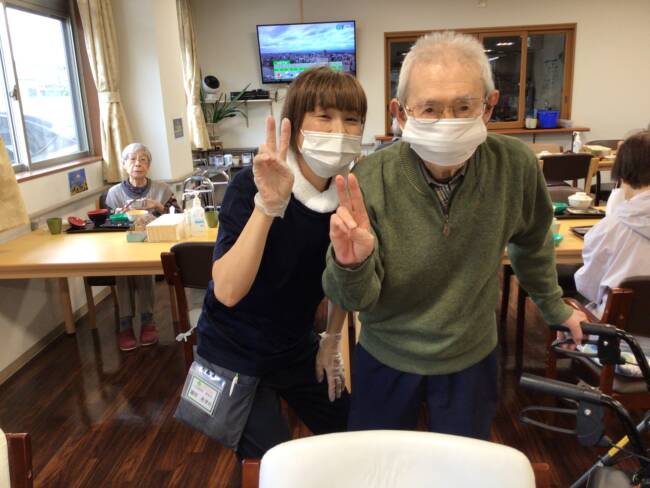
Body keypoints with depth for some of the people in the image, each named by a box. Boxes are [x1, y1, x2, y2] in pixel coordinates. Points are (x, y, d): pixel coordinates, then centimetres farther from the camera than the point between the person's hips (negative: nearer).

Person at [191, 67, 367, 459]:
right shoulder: (250, 185, -26)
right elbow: (227, 291, -37)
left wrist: (333, 340, 8)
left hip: (298, 349, 6)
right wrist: (268, 205, -45)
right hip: (235, 357, -5)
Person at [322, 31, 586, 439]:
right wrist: (352, 265, -40)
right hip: (386, 359, -1)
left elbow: (530, 240, 3)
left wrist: (554, 306, 16)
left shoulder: (516, 166, -19)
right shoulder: (369, 181, -24)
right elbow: (355, 299, -18)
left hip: (471, 358, 2)